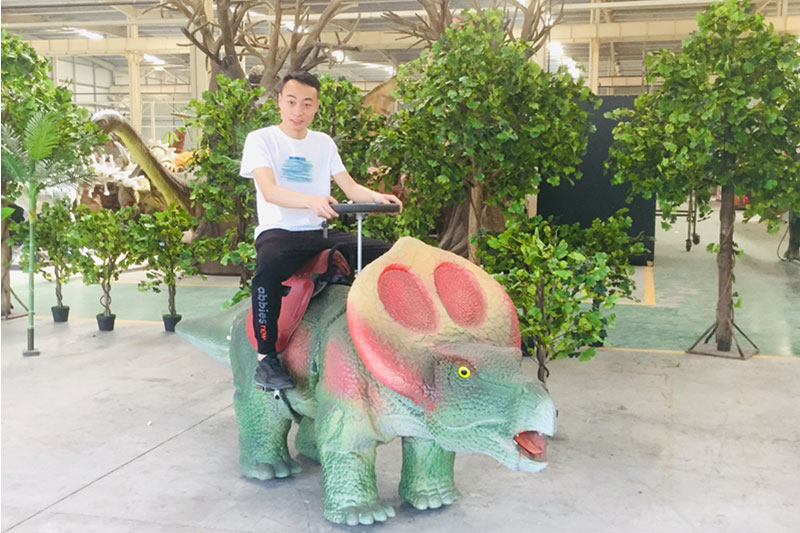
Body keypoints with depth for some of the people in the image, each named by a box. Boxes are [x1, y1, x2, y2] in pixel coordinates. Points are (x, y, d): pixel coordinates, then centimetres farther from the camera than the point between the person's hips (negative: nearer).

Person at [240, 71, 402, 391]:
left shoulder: (323, 143, 17)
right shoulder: (260, 139, 1)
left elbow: (350, 187, 10)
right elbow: (269, 191, -16)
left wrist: (376, 197, -13)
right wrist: (311, 201, -36)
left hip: (320, 232, 5)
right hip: (278, 232, -5)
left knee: (386, 254, -14)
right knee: (268, 267, -39)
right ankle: (266, 359, -26)